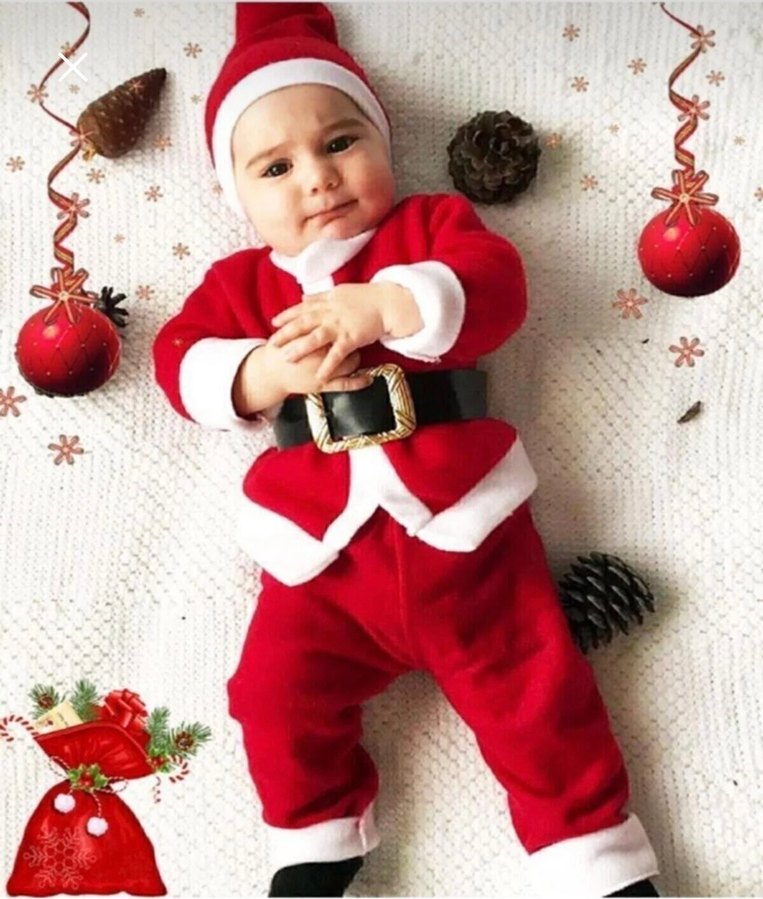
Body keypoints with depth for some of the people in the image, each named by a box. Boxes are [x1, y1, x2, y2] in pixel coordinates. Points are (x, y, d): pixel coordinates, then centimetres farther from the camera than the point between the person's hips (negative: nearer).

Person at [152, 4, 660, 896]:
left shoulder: (431, 224, 10)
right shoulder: (242, 282, 14)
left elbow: (495, 284, -8)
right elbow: (179, 359, 3)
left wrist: (385, 305, -23)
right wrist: (262, 372, -16)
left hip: (459, 527, -1)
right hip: (323, 552, 2)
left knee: (535, 687, 2)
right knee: (279, 694, -5)